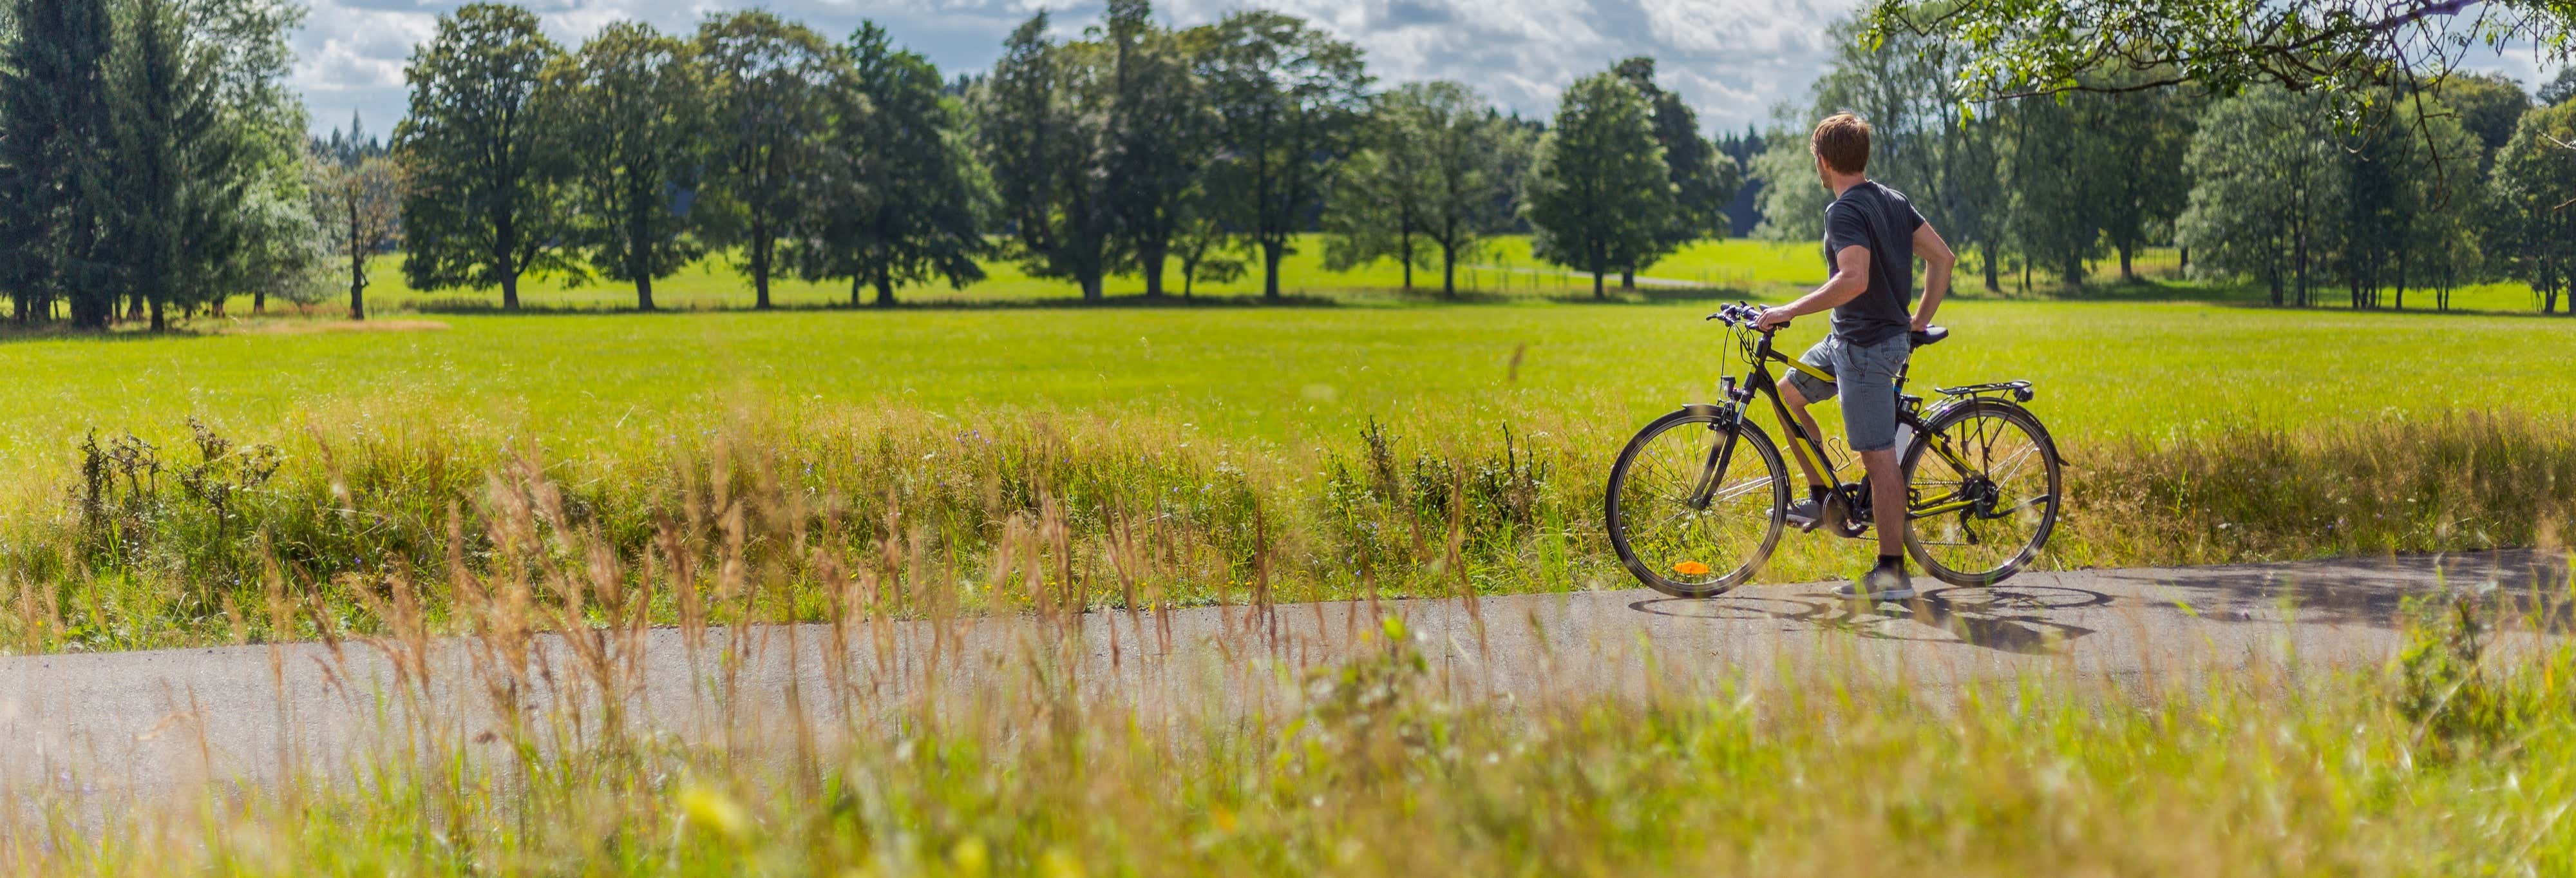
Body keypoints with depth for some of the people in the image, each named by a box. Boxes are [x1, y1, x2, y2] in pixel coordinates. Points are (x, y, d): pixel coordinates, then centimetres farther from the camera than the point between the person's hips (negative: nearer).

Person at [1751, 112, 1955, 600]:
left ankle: (1892, 571, -2)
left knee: (1879, 458, -6)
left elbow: (1854, 279, -32)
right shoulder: (1892, 201, 10)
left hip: (1867, 346, -10)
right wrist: (1921, 320, 15)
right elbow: (1943, 256, 11)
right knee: (1788, 393, 21)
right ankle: (1824, 499, 23)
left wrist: (1789, 312, -27)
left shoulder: (1845, 211, -18)